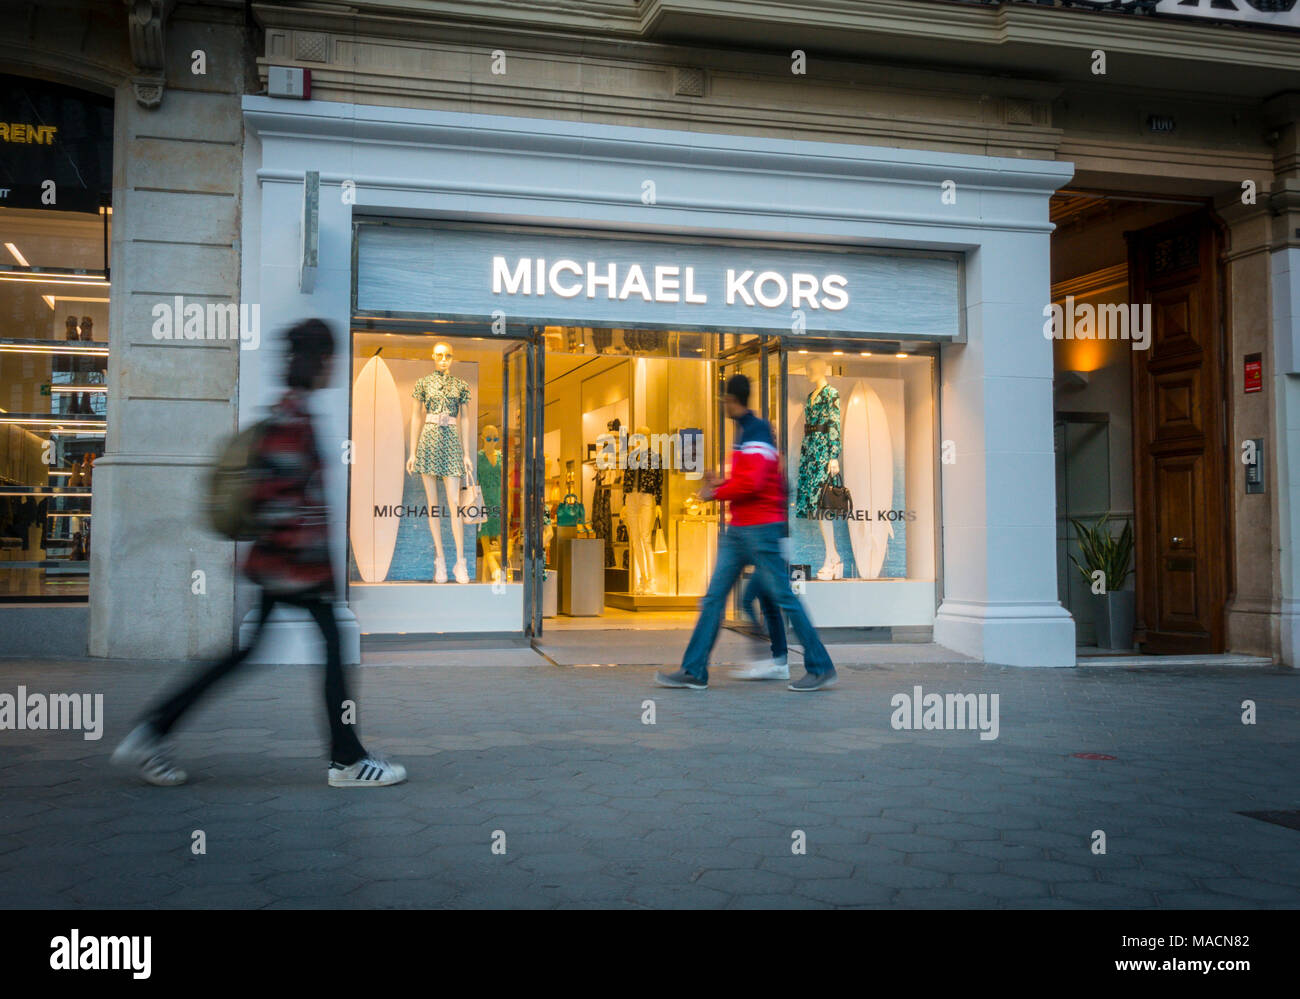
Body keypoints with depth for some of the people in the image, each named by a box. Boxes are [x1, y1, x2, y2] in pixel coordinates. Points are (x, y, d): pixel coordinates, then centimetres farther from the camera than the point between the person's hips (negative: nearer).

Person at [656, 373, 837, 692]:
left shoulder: (756, 433, -13)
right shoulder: (744, 432, 17)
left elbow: (752, 483, -23)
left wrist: (717, 492, -10)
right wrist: (722, 482, 12)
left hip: (760, 528, -10)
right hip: (738, 530, 10)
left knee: (783, 598, -4)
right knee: (713, 599, 5)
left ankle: (821, 668, 7)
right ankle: (694, 671, 7)